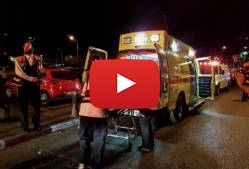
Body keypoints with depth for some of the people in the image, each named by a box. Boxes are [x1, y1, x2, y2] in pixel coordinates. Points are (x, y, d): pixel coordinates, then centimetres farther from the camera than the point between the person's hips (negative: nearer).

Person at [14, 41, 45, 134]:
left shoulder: (37, 58, 7)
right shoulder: (18, 59, 0)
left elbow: (40, 71, 6)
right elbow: (18, 72, -11)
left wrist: (41, 71, -18)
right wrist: (31, 78, -16)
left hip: (35, 85, 2)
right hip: (23, 85, -2)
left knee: (37, 106, 9)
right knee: (23, 107, 7)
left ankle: (36, 124, 30)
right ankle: (25, 127, 23)